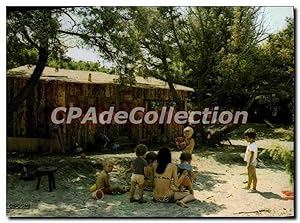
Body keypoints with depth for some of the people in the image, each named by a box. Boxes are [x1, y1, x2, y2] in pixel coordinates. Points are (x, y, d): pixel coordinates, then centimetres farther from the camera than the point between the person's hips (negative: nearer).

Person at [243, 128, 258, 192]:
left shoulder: (252, 145, -24)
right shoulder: (250, 144, 8)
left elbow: (252, 156, -25)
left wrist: (249, 164, -23)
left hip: (252, 163, -10)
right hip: (249, 162, 10)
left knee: (253, 176, 3)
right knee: (249, 175, 20)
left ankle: (254, 188, 14)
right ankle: (248, 186, 34)